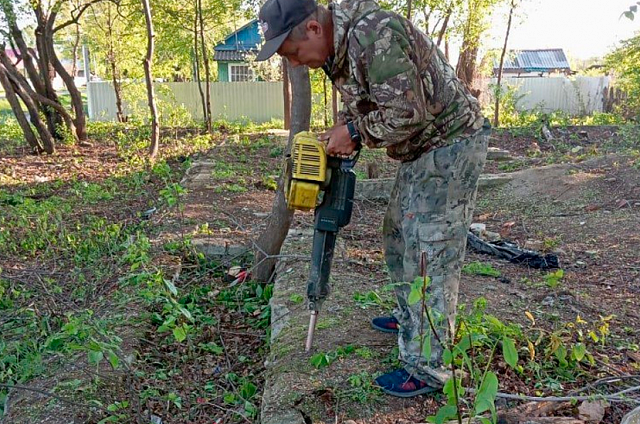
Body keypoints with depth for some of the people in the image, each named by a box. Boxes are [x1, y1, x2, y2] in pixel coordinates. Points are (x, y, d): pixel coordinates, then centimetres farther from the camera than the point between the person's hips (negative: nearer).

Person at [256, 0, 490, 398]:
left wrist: (354, 131, -16)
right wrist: (343, 131, -3)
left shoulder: (373, 33, -26)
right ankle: (411, 319, 39)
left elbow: (406, 114, -30)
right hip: (421, 149, 10)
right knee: (399, 234, 19)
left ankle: (427, 368, 5)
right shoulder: (339, 45, 6)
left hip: (451, 145, -10)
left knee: (430, 253, -7)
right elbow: (364, 103, 16)